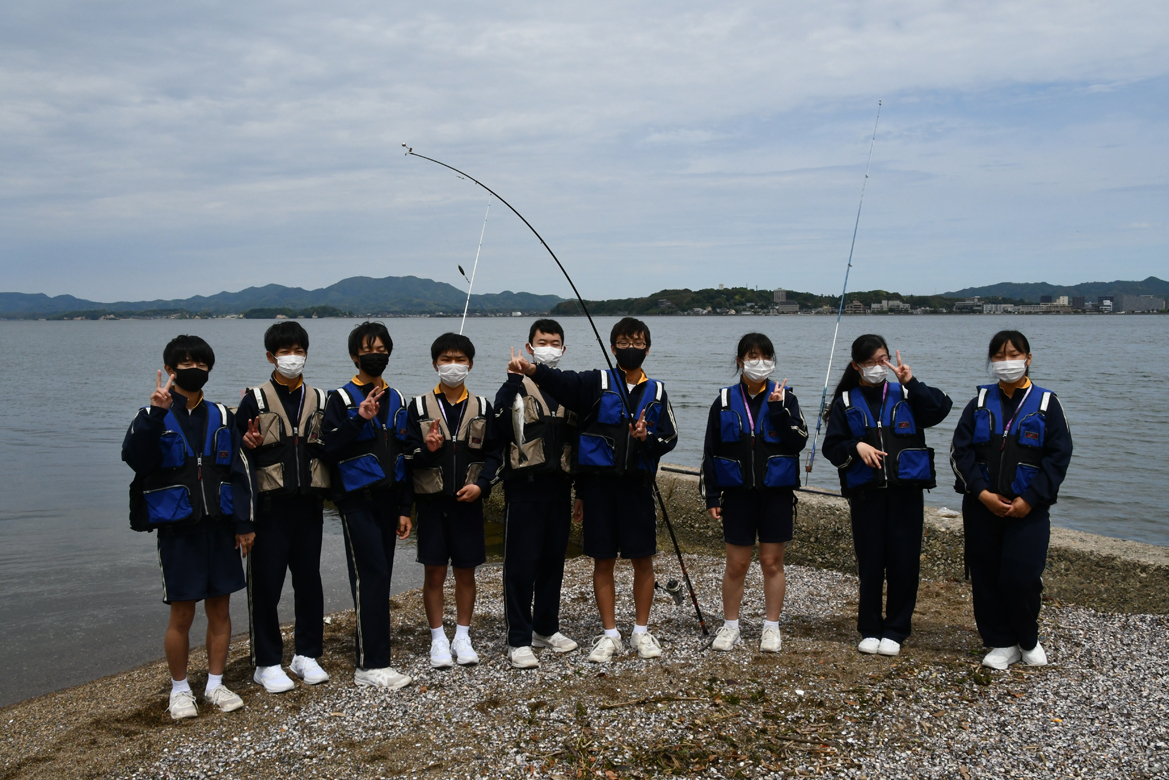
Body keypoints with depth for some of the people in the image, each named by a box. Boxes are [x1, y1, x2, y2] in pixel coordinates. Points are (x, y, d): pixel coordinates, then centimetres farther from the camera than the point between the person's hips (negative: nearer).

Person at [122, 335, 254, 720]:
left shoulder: (221, 417, 8)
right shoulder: (153, 417, -2)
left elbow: (239, 471, 8)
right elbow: (135, 458, -22)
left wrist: (244, 523, 4)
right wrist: (156, 414, -32)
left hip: (219, 526, 3)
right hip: (177, 529, -3)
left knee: (220, 608, 9)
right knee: (182, 613, 2)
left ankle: (215, 685, 23)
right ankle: (179, 690, 20)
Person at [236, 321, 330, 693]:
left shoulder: (319, 400, 10)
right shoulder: (255, 399, -1)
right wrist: (249, 445, -23)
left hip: (309, 504, 3)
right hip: (270, 505, -3)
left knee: (309, 579, 10)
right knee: (265, 583, 1)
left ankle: (307, 655, 23)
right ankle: (267, 662, 13)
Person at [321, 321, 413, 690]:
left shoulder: (397, 400, 14)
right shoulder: (340, 398, -2)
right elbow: (330, 449, -13)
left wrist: (404, 508, 14)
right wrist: (360, 420, -25)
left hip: (388, 499, 6)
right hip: (357, 500, -6)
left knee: (380, 576, 8)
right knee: (371, 575, -11)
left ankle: (366, 643, 20)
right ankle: (371, 665, -9)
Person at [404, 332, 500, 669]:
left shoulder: (482, 407, 5)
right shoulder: (419, 406, 1)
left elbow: (492, 454, 4)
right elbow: (409, 456, -1)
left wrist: (480, 484, -12)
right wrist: (427, 450, -22)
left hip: (468, 502, 1)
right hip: (432, 501, -1)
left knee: (466, 572, 8)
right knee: (434, 573, 4)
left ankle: (462, 637, 21)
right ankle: (438, 639, 17)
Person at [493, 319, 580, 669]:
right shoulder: (515, 388, -3)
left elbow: (577, 439, 16)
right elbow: (499, 431, -19)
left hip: (559, 486, 5)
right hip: (524, 486, -5)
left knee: (554, 559, 12)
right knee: (521, 563, -3)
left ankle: (547, 628, 26)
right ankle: (519, 640, 4)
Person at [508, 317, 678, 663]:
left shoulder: (656, 391, 9)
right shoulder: (597, 383, 1)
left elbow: (670, 437, 10)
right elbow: (562, 381, -17)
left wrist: (647, 437, -13)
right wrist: (531, 369, -36)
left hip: (637, 482, 2)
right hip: (598, 481, -1)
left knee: (643, 559, 6)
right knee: (603, 560, 5)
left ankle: (641, 631, 22)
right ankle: (610, 634, 18)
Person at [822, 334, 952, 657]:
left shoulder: (905, 396, 9)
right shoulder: (846, 402, 9)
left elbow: (940, 409, -7)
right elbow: (832, 447, 6)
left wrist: (912, 384, -13)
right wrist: (856, 447, -12)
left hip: (906, 491, 0)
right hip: (865, 493, 0)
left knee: (904, 562, 1)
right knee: (870, 562, 3)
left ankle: (895, 630, 14)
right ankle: (870, 630, 17)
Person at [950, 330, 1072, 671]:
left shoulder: (1046, 403, 3)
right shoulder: (980, 403, 9)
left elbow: (1058, 456, -2)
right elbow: (960, 451, 2)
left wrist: (1029, 500, -11)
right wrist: (982, 493, -11)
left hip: (1028, 508, -2)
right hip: (981, 506, 3)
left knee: (1021, 577, -9)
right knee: (986, 577, 4)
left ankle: (1028, 640, 16)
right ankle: (1002, 644, 18)